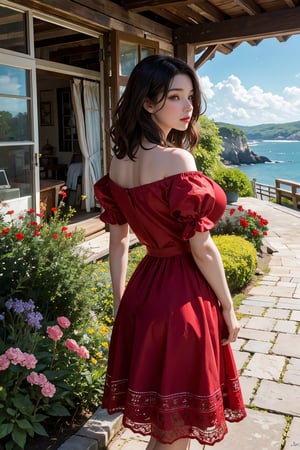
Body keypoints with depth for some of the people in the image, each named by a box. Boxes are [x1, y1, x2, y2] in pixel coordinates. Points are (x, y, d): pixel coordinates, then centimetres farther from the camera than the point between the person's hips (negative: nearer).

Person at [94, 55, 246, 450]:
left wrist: (120, 300, 16)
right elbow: (202, 248, -18)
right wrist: (228, 309, -6)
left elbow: (118, 240, 8)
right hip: (184, 295, -7)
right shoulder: (176, 160, -20)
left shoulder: (119, 162, 3)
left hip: (143, 288, 8)